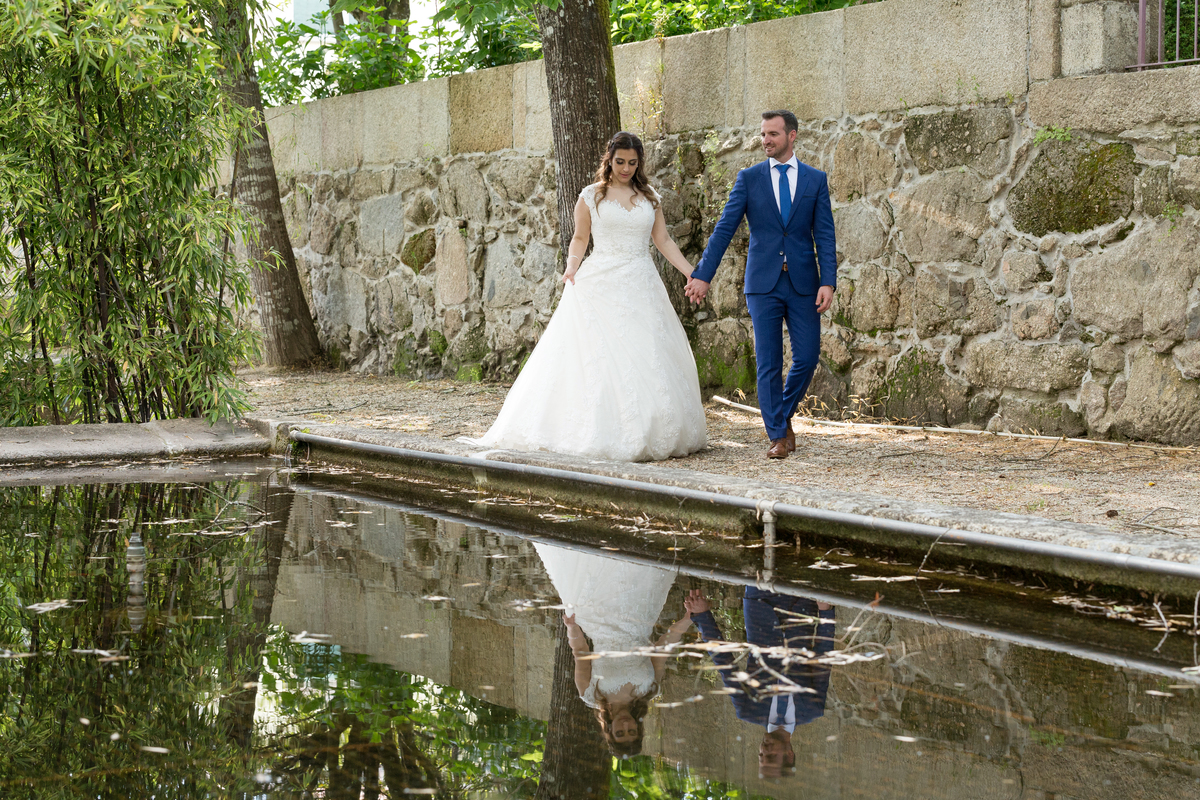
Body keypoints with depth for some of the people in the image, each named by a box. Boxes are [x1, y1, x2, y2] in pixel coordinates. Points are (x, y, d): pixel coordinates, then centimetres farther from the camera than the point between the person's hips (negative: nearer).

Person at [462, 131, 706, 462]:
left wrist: (694, 275, 2)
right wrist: (572, 267, -13)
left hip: (641, 285, 3)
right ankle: (601, 434, -7)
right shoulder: (591, 196, 5)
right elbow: (579, 239, 6)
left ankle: (646, 434, 3)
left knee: (647, 358, -3)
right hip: (601, 284, -3)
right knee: (598, 357, -9)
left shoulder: (649, 198, 13)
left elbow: (664, 241, 11)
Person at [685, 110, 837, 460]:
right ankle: (778, 436, 6)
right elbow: (724, 229, 0)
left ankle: (785, 414, 25)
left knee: (807, 358, -1)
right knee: (768, 363, -1)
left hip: (803, 283, 1)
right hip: (763, 284, -1)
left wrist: (828, 282, -10)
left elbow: (825, 235, 1)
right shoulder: (749, 178, 3)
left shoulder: (815, 180, 5)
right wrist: (703, 275, -7)